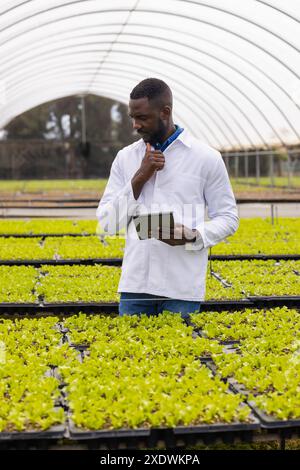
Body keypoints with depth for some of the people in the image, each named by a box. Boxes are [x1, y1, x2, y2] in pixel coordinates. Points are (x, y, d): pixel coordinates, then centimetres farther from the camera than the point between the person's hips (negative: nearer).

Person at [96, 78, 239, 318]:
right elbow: (107, 223, 5)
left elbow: (228, 218, 3)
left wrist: (193, 236, -16)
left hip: (183, 288, -2)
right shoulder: (125, 157, 8)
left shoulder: (207, 158, 0)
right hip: (135, 283, 3)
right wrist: (139, 179, -7)